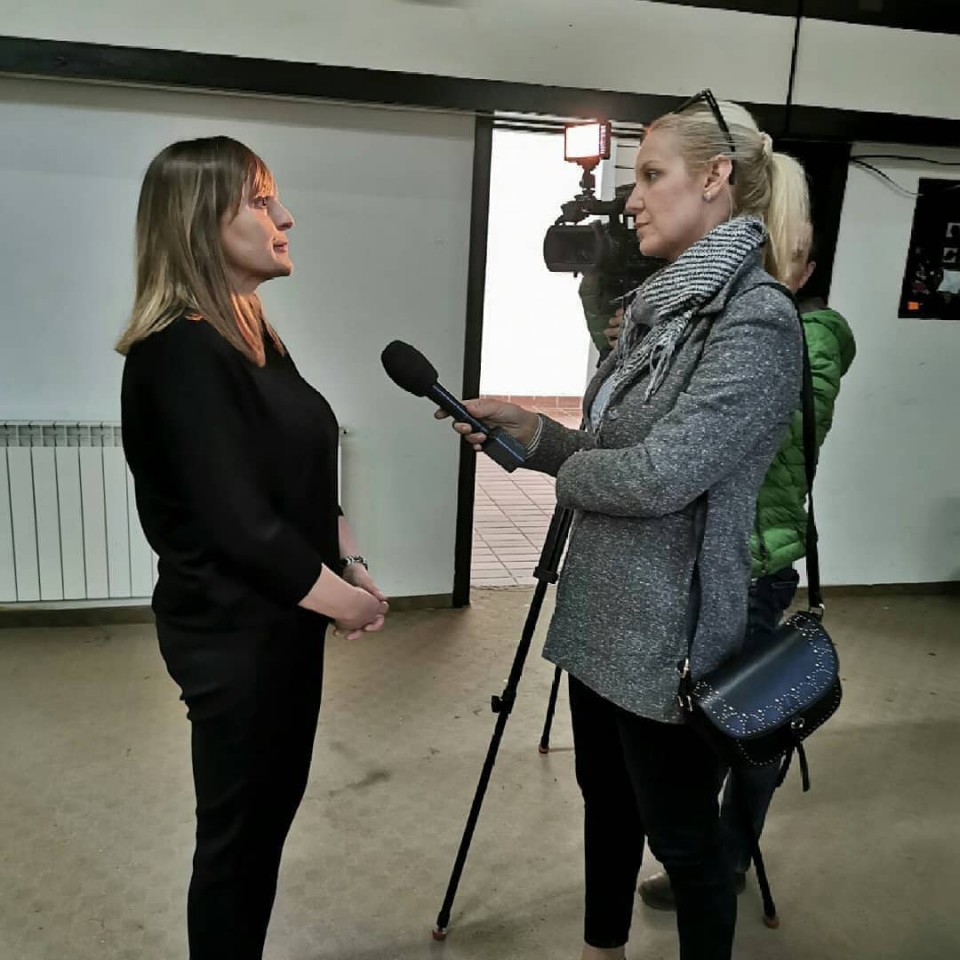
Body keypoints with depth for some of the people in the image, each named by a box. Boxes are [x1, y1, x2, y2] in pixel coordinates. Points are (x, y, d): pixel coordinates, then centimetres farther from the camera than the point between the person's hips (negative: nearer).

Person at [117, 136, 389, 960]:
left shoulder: (254, 335, 8)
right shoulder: (181, 353, -20)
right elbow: (236, 523, -24)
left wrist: (352, 566, 4)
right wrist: (343, 600, -13)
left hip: (281, 618, 9)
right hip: (232, 630, -9)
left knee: (271, 812, 22)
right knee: (237, 831, 10)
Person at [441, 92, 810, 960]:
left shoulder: (756, 319, -19)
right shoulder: (663, 304, 8)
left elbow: (658, 474, -27)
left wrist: (563, 470, -9)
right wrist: (528, 429, -1)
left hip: (669, 632, -9)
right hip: (603, 614, 9)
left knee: (683, 835, 13)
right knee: (606, 802, 25)